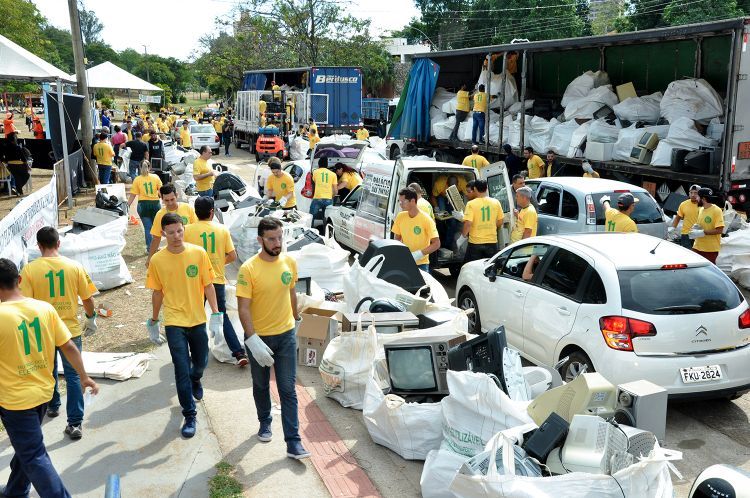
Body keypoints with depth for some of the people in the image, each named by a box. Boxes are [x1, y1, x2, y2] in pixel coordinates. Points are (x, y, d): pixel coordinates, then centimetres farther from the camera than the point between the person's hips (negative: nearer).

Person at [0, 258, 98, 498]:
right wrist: (84, 377, 9)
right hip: (43, 391, 6)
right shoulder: (45, 308, -6)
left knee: (34, 457, 4)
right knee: (27, 446, 26)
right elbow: (69, 347, -2)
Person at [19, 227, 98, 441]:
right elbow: (87, 298, -2)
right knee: (73, 375, 5)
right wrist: (91, 318, 15)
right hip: (71, 329, 0)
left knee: (48, 372, 24)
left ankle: (53, 406, 45)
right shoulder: (74, 266, -8)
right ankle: (75, 423, 2)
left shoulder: (29, 269, -12)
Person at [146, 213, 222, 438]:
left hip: (198, 320, 2)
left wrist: (216, 314, -8)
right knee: (182, 369, -2)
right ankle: (190, 416, 10)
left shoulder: (198, 253, -7)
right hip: (174, 323, -2)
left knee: (201, 361, 19)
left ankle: (195, 380, 55)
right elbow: (157, 292, 3)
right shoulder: (157, 260, -7)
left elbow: (208, 285, -2)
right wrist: (153, 322, 9)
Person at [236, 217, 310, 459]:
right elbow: (243, 308, -19)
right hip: (259, 337, -2)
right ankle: (265, 422, 43)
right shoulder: (248, 269, -18)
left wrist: (297, 319, 21)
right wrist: (253, 340, -25)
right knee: (261, 385, 19)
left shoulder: (290, 262, -4)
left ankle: (293, 442, 5)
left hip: (286, 335, 2)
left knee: (288, 390, 2)